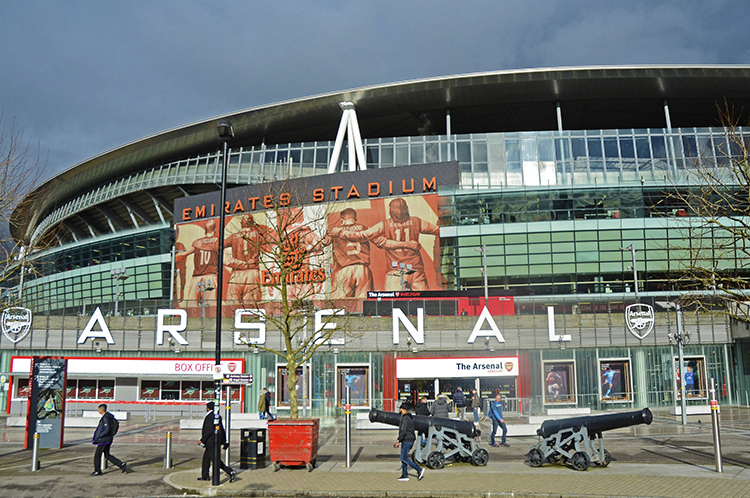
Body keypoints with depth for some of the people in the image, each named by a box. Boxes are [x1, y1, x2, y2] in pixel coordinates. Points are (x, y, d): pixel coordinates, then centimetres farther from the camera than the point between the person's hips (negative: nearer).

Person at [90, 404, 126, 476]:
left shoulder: (106, 418, -21)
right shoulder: (108, 416, 10)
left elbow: (107, 430, -26)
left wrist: (98, 437, -18)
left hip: (104, 440, -10)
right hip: (108, 439, 10)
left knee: (97, 455, 5)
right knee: (107, 455, 14)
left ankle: (97, 471, 16)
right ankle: (122, 464, 8)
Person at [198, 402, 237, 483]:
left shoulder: (209, 417, -17)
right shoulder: (217, 416, 11)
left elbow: (209, 431, -23)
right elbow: (222, 430, 15)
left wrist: (202, 440, -17)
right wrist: (224, 441, 19)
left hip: (212, 442, -10)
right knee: (206, 458, 18)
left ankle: (231, 472, -12)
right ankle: (205, 476, 26)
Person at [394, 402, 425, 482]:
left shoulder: (405, 418, -18)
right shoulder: (410, 417, 14)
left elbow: (403, 431, -25)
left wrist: (398, 441, -22)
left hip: (406, 440, -10)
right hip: (411, 439, 10)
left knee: (404, 458, -6)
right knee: (403, 457, 12)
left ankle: (419, 470, -8)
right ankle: (405, 475, 13)